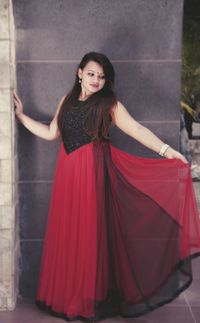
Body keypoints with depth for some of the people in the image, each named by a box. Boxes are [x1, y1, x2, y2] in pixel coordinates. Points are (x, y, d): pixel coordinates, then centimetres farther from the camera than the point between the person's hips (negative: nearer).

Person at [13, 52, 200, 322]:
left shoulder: (110, 104, -4)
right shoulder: (67, 101, 11)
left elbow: (137, 130, -13)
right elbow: (51, 133, 18)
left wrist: (165, 150, -26)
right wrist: (21, 116, 19)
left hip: (93, 173, -4)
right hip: (67, 173, 5)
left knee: (91, 234, 0)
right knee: (66, 233, 7)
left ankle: (91, 299, 13)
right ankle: (66, 294, 21)